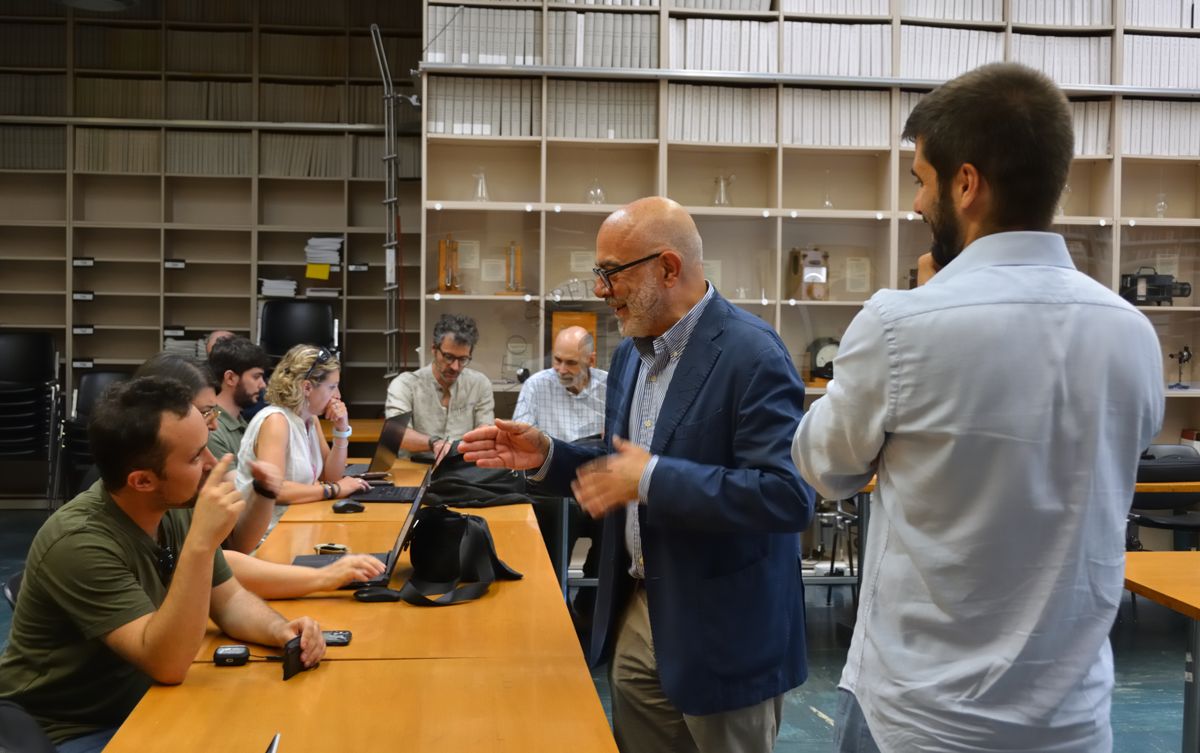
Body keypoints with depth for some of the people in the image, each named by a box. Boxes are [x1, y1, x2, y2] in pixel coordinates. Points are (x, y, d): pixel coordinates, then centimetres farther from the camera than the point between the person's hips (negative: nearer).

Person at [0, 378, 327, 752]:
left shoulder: (172, 510, -6)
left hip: (138, 707, 7)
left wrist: (280, 630, -17)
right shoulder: (79, 543, -28)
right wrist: (201, 543, -40)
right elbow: (167, 664, -32)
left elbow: (228, 599, 4)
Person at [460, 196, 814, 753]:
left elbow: (788, 496, -28)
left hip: (723, 633, -8)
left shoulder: (752, 354, -20)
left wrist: (653, 479, -28)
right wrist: (547, 456, -1)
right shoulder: (632, 351, 7)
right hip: (638, 616, 8)